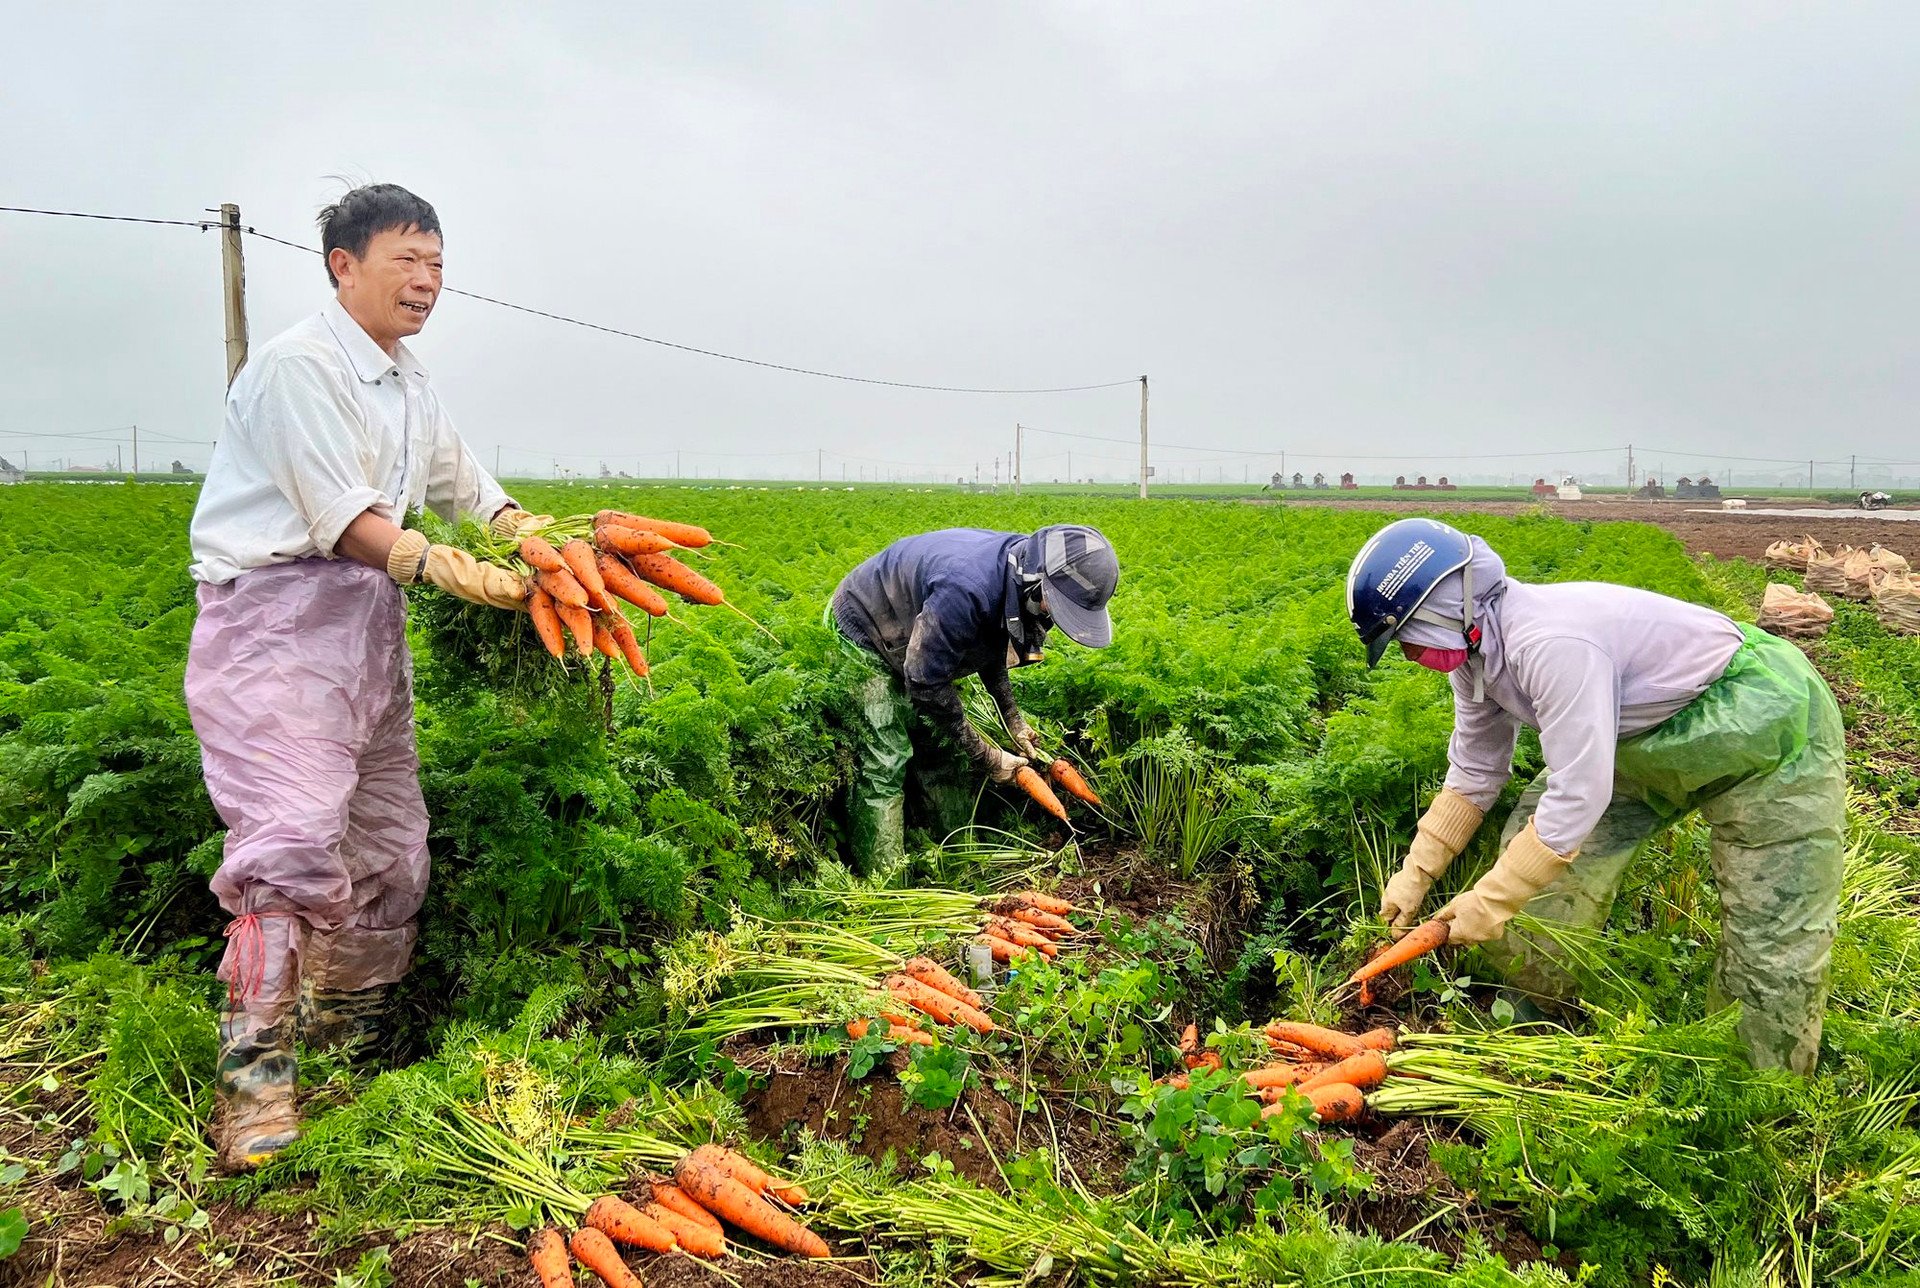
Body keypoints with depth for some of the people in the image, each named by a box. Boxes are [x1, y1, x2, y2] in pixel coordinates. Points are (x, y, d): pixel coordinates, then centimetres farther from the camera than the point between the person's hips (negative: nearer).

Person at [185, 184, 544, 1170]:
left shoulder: (409, 384, 17)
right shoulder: (297, 364, -11)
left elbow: (462, 483, 24)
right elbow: (342, 516, -18)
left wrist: (532, 533, 6)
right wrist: (445, 570, -30)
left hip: (367, 621, 9)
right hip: (275, 616, -9)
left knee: (388, 842, 10)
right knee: (295, 831, -21)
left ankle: (350, 1031, 26)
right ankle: (252, 1071, -14)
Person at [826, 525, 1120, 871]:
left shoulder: (1014, 571, -13)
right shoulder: (966, 589, -42)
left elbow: (990, 648, 8)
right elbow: (927, 686, -31)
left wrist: (1012, 718, 3)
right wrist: (986, 756, -22)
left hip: (907, 639, 9)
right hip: (861, 633, -9)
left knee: (941, 748, 7)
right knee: (885, 762, -16)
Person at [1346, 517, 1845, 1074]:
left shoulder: (1551, 644, -36)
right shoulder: (1473, 650, -7)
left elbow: (1578, 798, -35)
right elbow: (1474, 774, 6)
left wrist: (1490, 903, -25)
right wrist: (1415, 874, 5)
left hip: (1768, 723, -9)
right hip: (1650, 736, 9)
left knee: (1774, 943, -6)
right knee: (1533, 844, 3)